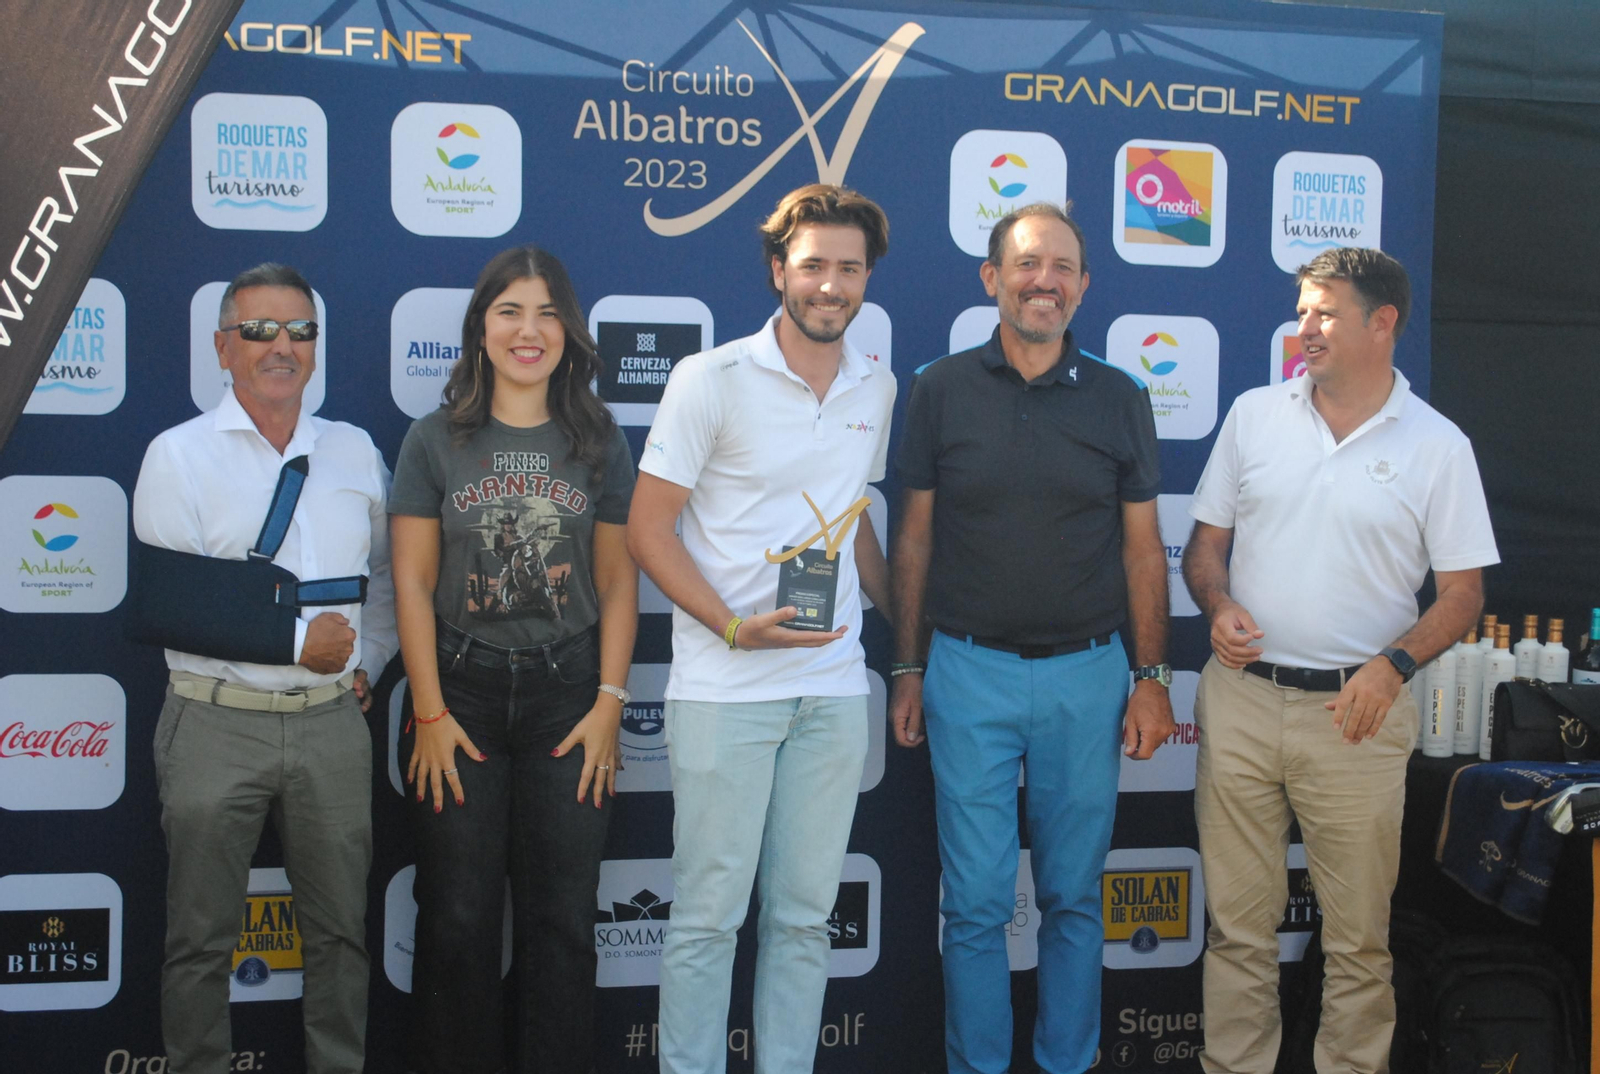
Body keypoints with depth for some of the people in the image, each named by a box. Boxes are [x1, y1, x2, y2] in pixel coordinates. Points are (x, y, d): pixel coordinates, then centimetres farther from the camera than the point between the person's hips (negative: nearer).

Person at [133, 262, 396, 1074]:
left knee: (339, 928, 11)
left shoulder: (355, 452, 10)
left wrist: (368, 663, 8)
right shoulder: (179, 455, -3)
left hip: (331, 724, 4)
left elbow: (388, 572, 21)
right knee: (201, 938, 5)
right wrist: (296, 642, -16)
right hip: (219, 724, -3)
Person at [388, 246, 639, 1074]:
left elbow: (619, 579, 5)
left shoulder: (599, 442, 6)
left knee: (561, 918, 4)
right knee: (458, 918, 3)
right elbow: (412, 581, 0)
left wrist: (609, 702, -3)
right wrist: (429, 712, -6)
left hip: (567, 692, 1)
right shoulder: (436, 440, 3)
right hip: (462, 687, 0)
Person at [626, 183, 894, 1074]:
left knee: (805, 915, 10)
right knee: (709, 915, 1)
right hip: (724, 690, -4)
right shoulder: (712, 380, -6)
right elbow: (648, 528, -7)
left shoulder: (876, 389, 10)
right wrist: (735, 627, -17)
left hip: (834, 689, 5)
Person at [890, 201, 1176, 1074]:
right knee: (976, 902, 4)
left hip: (1086, 674, 1)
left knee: (1074, 896, 10)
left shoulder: (1119, 399, 4)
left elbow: (1142, 549, 7)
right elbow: (915, 538, 6)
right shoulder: (941, 391, 2)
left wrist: (1151, 678, 2)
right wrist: (907, 670, 5)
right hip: (970, 671, -1)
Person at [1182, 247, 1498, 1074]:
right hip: (1241, 698, 2)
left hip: (1356, 711, -2)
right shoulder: (1254, 414, 6)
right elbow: (1204, 544, 13)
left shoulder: (1437, 446, -1)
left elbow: (1462, 594, 1)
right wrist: (1218, 606, -8)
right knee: (1238, 923, 10)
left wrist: (1395, 663, -16)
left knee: (1358, 935, 7)